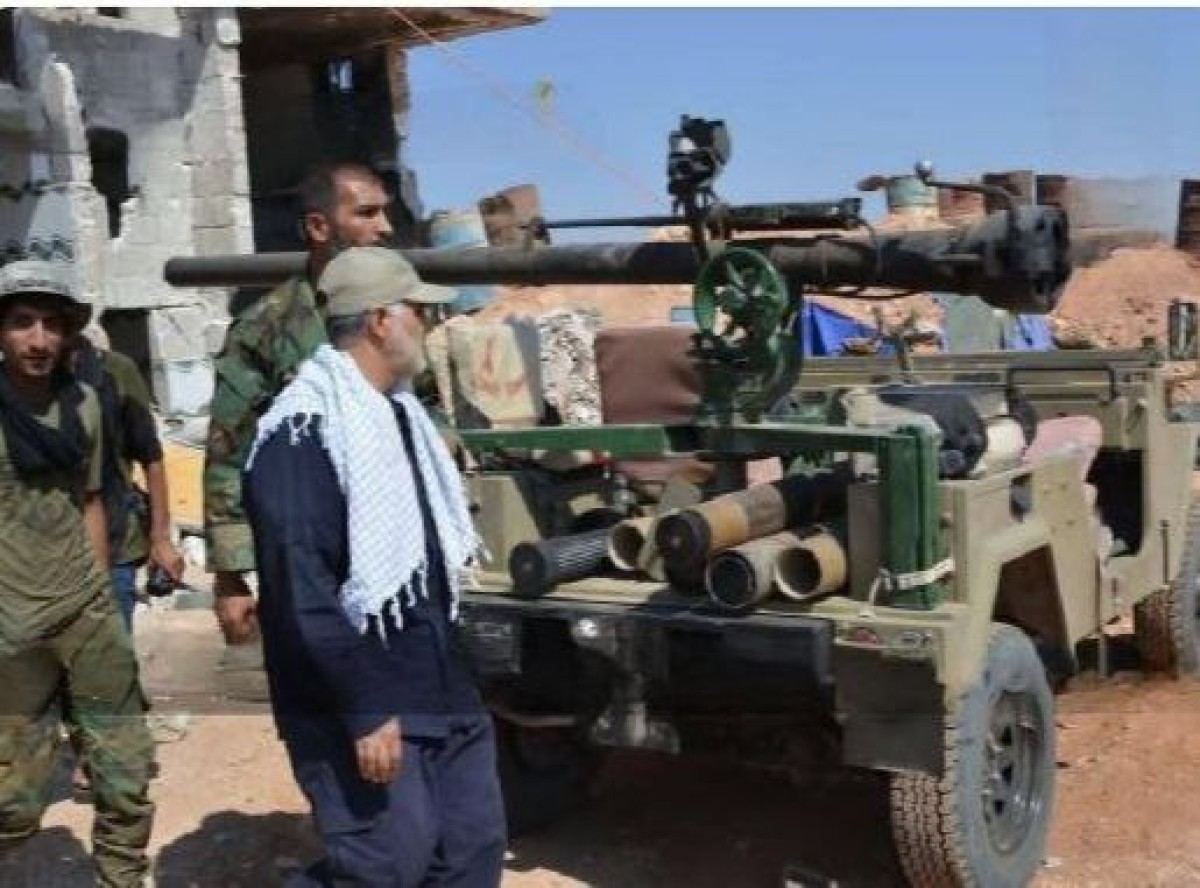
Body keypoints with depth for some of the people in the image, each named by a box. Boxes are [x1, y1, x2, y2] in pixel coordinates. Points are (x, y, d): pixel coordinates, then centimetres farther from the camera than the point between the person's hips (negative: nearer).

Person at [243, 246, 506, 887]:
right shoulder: (304, 431, -18)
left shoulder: (398, 411, 13)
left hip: (441, 686, 9)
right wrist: (363, 709, -23)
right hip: (359, 704, -9)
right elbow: (302, 591, -23)